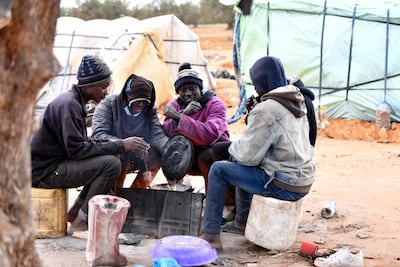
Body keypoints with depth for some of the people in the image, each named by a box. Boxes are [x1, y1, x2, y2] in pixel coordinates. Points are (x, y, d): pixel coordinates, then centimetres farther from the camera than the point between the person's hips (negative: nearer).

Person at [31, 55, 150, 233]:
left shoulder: (74, 101, 13)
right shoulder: (68, 104, -18)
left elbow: (79, 144, 12)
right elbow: (76, 150, -24)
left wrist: (120, 145, -1)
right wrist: (120, 146, -21)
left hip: (56, 163, 10)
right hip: (45, 171, -10)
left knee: (110, 158, 11)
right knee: (111, 164, -20)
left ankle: (75, 212, 10)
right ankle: (81, 222, -11)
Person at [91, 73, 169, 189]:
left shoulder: (150, 109, 1)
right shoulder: (108, 104, -12)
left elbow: (157, 135, -13)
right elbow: (98, 135, -26)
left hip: (134, 159, 5)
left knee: (158, 154, -18)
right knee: (120, 155, -35)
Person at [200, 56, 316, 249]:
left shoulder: (266, 110, -19)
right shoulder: (297, 102, 8)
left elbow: (247, 155, -15)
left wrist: (234, 147, 5)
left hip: (283, 186, -9)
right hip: (303, 182, 9)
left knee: (218, 169, 1)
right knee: (241, 167, 29)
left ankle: (211, 235, 4)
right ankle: (241, 222, 37)